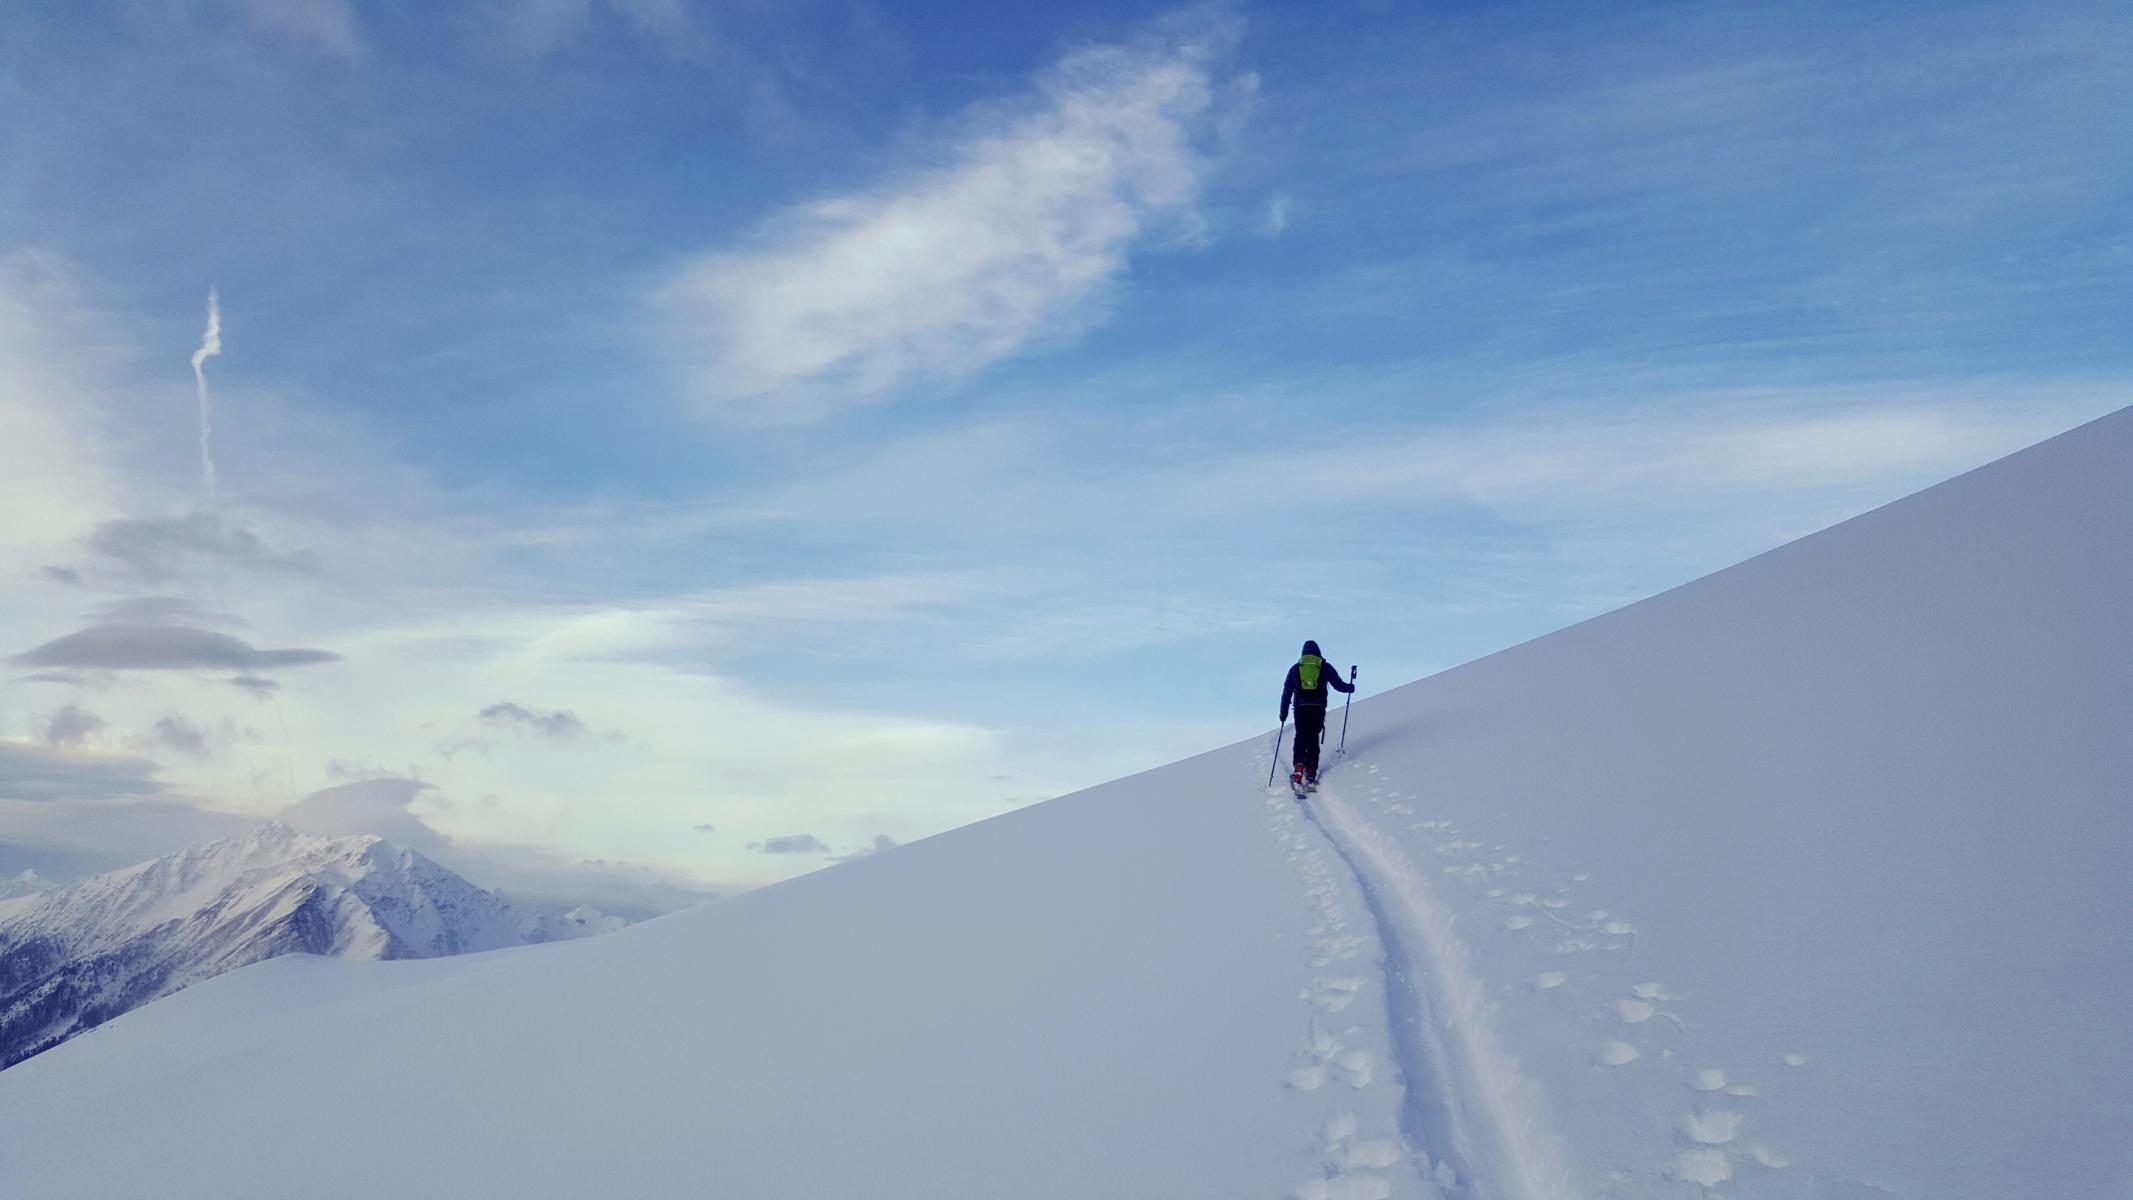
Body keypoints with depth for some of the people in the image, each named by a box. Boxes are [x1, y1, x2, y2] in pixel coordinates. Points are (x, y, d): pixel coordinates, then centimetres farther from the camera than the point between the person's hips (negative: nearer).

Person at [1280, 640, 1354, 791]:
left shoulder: (1295, 668, 14)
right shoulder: (1325, 667, 10)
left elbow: (1286, 692, 13)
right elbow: (1339, 685, 10)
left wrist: (1283, 712, 17)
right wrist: (1350, 687, 31)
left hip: (1300, 709, 0)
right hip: (1318, 709, 0)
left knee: (1301, 739, 4)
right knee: (1313, 740, 7)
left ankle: (1298, 769, -17)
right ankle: (1311, 775, 2)